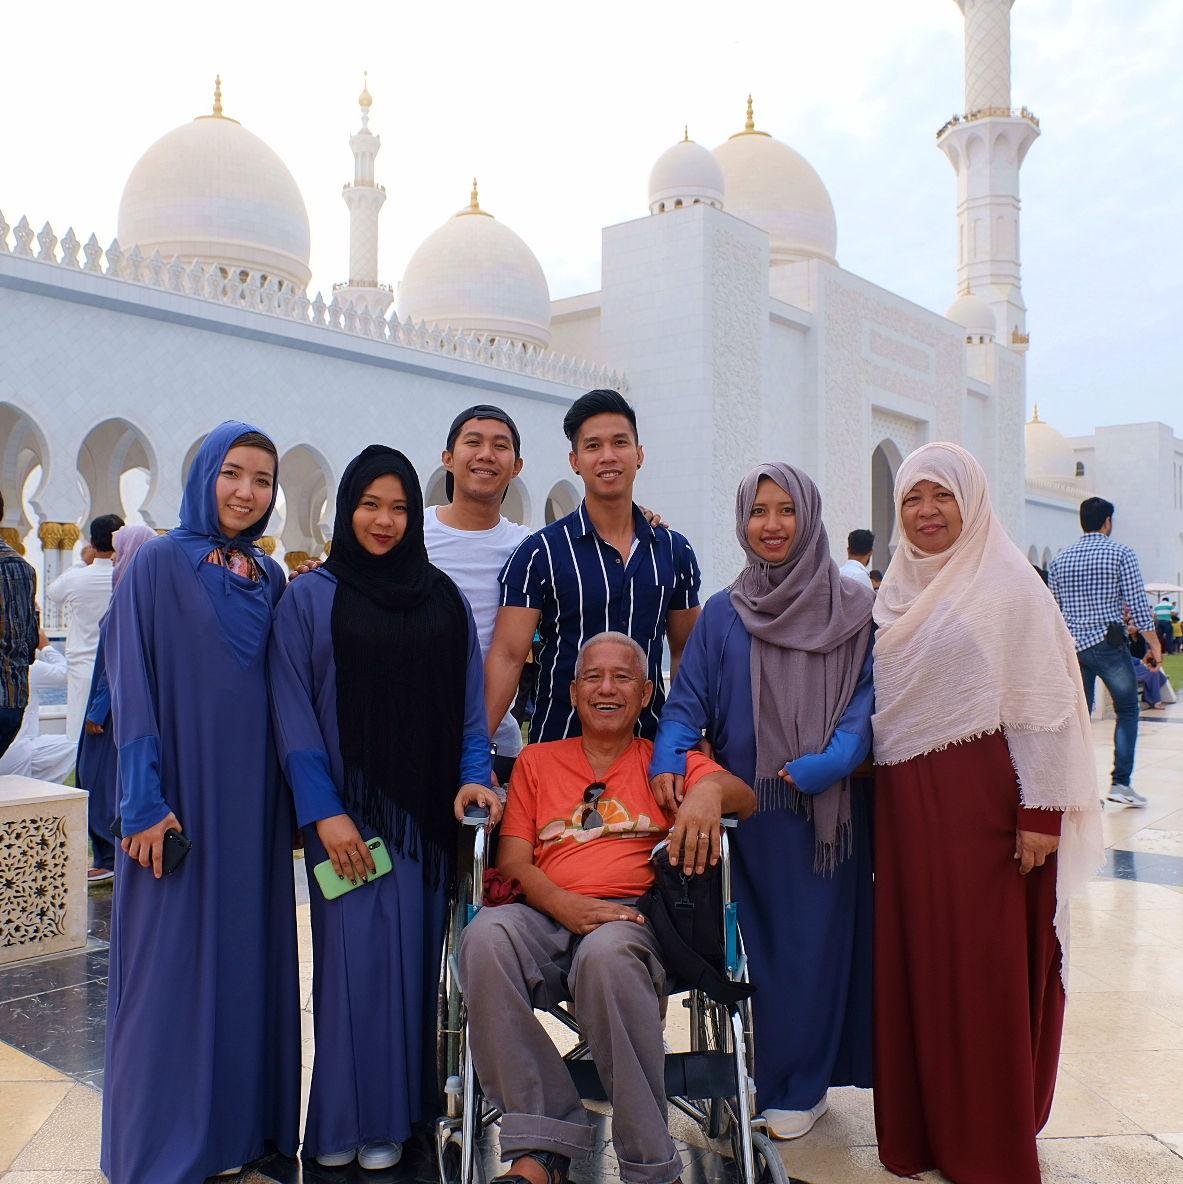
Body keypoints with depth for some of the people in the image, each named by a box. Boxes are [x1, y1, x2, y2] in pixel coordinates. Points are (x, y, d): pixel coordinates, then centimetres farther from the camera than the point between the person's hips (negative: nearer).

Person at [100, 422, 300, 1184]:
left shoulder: (271, 579, 11)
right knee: (173, 959, 1)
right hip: (179, 790, -5)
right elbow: (133, 685, -9)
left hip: (253, 795, 5)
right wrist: (146, 804, -15)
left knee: (249, 950, 9)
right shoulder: (159, 565, -5)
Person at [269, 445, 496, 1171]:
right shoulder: (311, 597, 0)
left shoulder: (443, 598, 9)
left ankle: (398, 1113, 20)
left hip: (426, 809, 3)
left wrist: (474, 775, -5)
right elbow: (294, 711, -4)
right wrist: (323, 810, -11)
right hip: (347, 808, -3)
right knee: (354, 954, -2)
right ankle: (344, 1120, 14)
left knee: (413, 954, 6)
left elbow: (469, 701, 9)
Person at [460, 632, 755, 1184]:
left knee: (607, 952, -38)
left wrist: (710, 788, -22)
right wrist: (564, 905, -9)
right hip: (548, 917, 2)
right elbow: (513, 859, 12)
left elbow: (745, 799, 3)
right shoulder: (537, 761, 22)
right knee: (487, 935, -32)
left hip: (635, 920, -2)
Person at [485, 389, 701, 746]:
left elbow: (685, 653, 12)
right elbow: (507, 656, -12)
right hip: (558, 740, -3)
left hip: (650, 740, 3)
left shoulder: (675, 551, 4)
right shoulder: (541, 551, -7)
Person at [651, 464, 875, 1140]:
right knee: (751, 938, 8)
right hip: (743, 806, 2)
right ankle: (752, 1077, 24)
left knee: (813, 940, 5)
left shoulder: (854, 609, 2)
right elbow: (688, 701, 1)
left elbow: (868, 697, -3)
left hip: (824, 808, -1)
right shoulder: (723, 615, 6)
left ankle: (799, 1087, 21)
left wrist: (831, 761, -18)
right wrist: (669, 759, -17)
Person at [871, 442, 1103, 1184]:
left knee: (986, 969, 2)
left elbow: (1044, 702, -10)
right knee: (913, 961, 10)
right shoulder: (899, 588, 12)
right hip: (905, 802, 6)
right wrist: (870, 773, 10)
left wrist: (1042, 811, -15)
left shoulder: (1008, 582, -6)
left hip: (980, 798, -6)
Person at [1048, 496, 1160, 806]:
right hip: (1108, 642, -4)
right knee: (1127, 710, 10)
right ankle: (1121, 782, 3)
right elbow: (1137, 604, -6)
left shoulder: (1059, 559, 9)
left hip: (1072, 646, 4)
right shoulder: (1121, 553, -4)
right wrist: (1154, 642, 4)